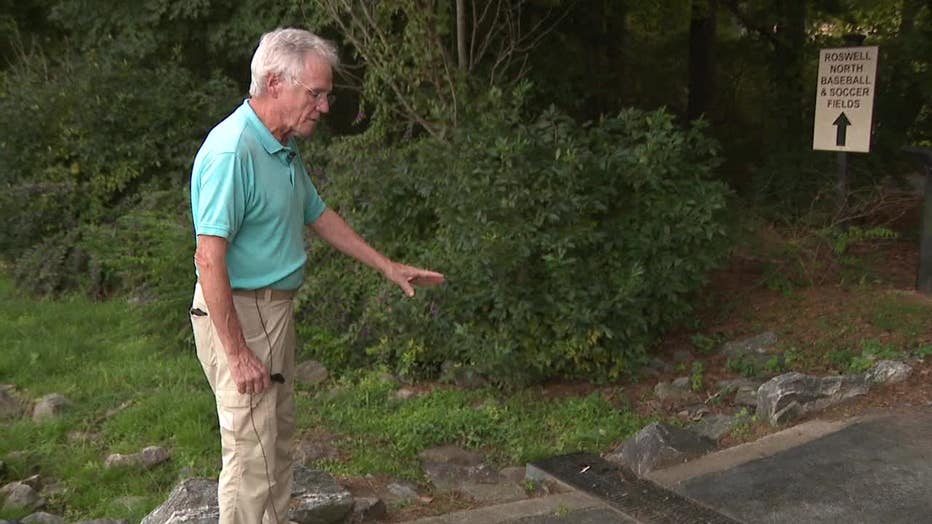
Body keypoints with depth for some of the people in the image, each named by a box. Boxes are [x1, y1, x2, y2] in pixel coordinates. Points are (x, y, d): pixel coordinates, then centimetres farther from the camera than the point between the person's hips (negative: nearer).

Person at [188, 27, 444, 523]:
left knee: (279, 439, 20)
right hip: (238, 313, -10)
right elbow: (209, 259, -26)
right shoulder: (231, 151, -23)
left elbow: (319, 215, 20)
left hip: (276, 308, 10)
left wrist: (388, 266, 21)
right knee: (252, 450, -2)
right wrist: (236, 353, -25)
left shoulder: (286, 148, 8)